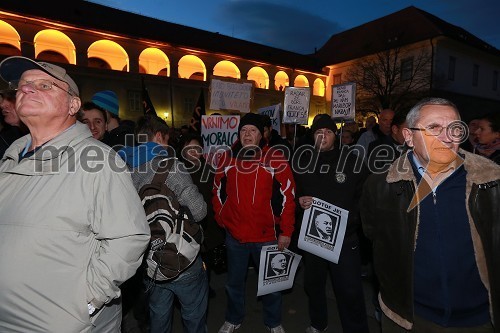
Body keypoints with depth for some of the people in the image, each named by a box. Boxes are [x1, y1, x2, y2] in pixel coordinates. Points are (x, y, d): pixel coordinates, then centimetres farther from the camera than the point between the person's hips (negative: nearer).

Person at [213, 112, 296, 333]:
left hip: (267, 235, -2)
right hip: (234, 234, 3)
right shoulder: (227, 158, 0)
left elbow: (287, 196, -7)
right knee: (234, 282, 21)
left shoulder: (275, 159, -9)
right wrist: (221, 220, 6)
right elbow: (218, 192, 11)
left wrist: (286, 231, -8)